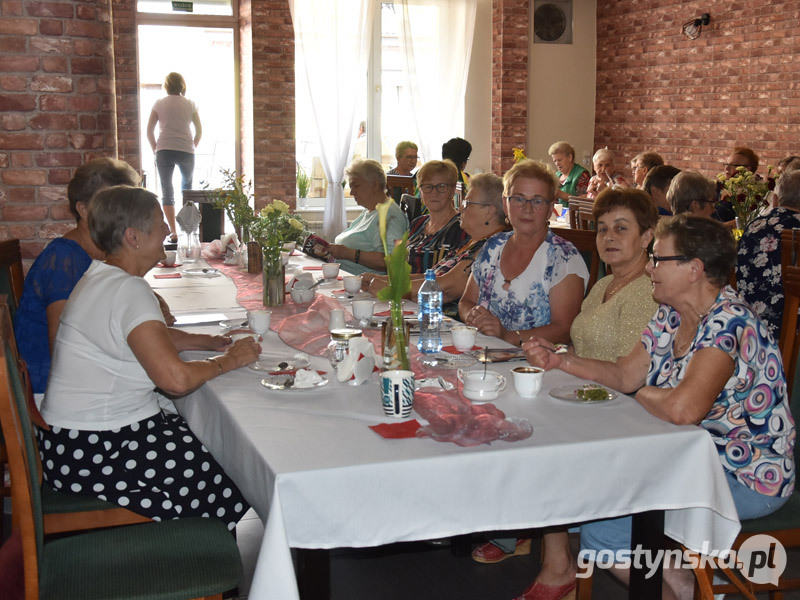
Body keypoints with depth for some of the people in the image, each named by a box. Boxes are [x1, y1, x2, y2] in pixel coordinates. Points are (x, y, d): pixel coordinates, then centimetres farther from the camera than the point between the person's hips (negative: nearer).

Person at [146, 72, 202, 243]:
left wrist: (156, 151, 10)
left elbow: (149, 131, 3)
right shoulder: (190, 104, 7)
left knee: (167, 193, 2)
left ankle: (173, 231, -7)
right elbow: (199, 131, 7)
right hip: (186, 150, 1)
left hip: (164, 151, -1)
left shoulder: (159, 104, 6)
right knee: (187, 188, 22)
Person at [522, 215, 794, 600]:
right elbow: (625, 374, 11)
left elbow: (682, 408, -37)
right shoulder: (671, 315, 4)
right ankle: (559, 567, 19)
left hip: (745, 478, -9)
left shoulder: (729, 324, -25)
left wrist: (642, 393, -16)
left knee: (601, 530, -20)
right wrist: (558, 360, 1)